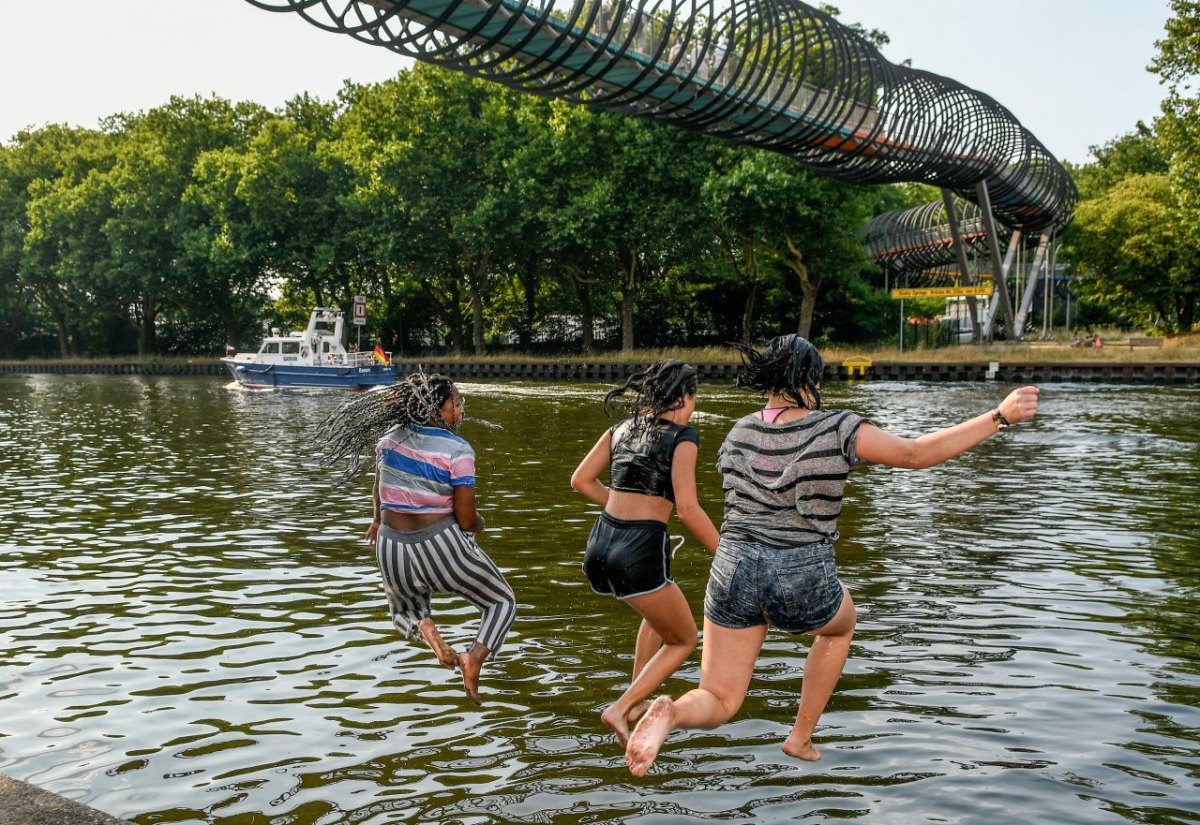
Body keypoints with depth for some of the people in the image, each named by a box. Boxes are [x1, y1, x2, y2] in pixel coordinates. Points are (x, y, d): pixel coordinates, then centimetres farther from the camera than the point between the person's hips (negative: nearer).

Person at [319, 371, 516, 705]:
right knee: (503, 602, 18)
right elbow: (466, 519, -15)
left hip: (392, 549, 5)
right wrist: (479, 523, 9)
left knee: (403, 611, 34)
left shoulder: (389, 438, 1)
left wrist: (378, 520, 38)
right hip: (441, 546, -4)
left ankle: (422, 627, -2)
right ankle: (475, 657, -10)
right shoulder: (457, 449, -16)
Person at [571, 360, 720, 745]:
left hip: (598, 548, 7)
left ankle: (638, 700, 34)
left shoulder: (622, 428, 13)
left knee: (660, 611, 35)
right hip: (640, 553, -7)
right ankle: (621, 708, 0)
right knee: (683, 641, 17)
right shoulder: (682, 436, -4)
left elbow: (580, 480, 12)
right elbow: (688, 510, -12)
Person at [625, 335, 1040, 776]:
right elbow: (917, 454, -5)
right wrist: (1000, 416, 0)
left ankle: (670, 712, -24)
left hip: (733, 574, 3)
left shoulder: (737, 434, 5)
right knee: (840, 625, 36)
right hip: (803, 584, -2)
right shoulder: (838, 430, -8)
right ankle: (801, 737, 36)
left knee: (719, 705, 13)